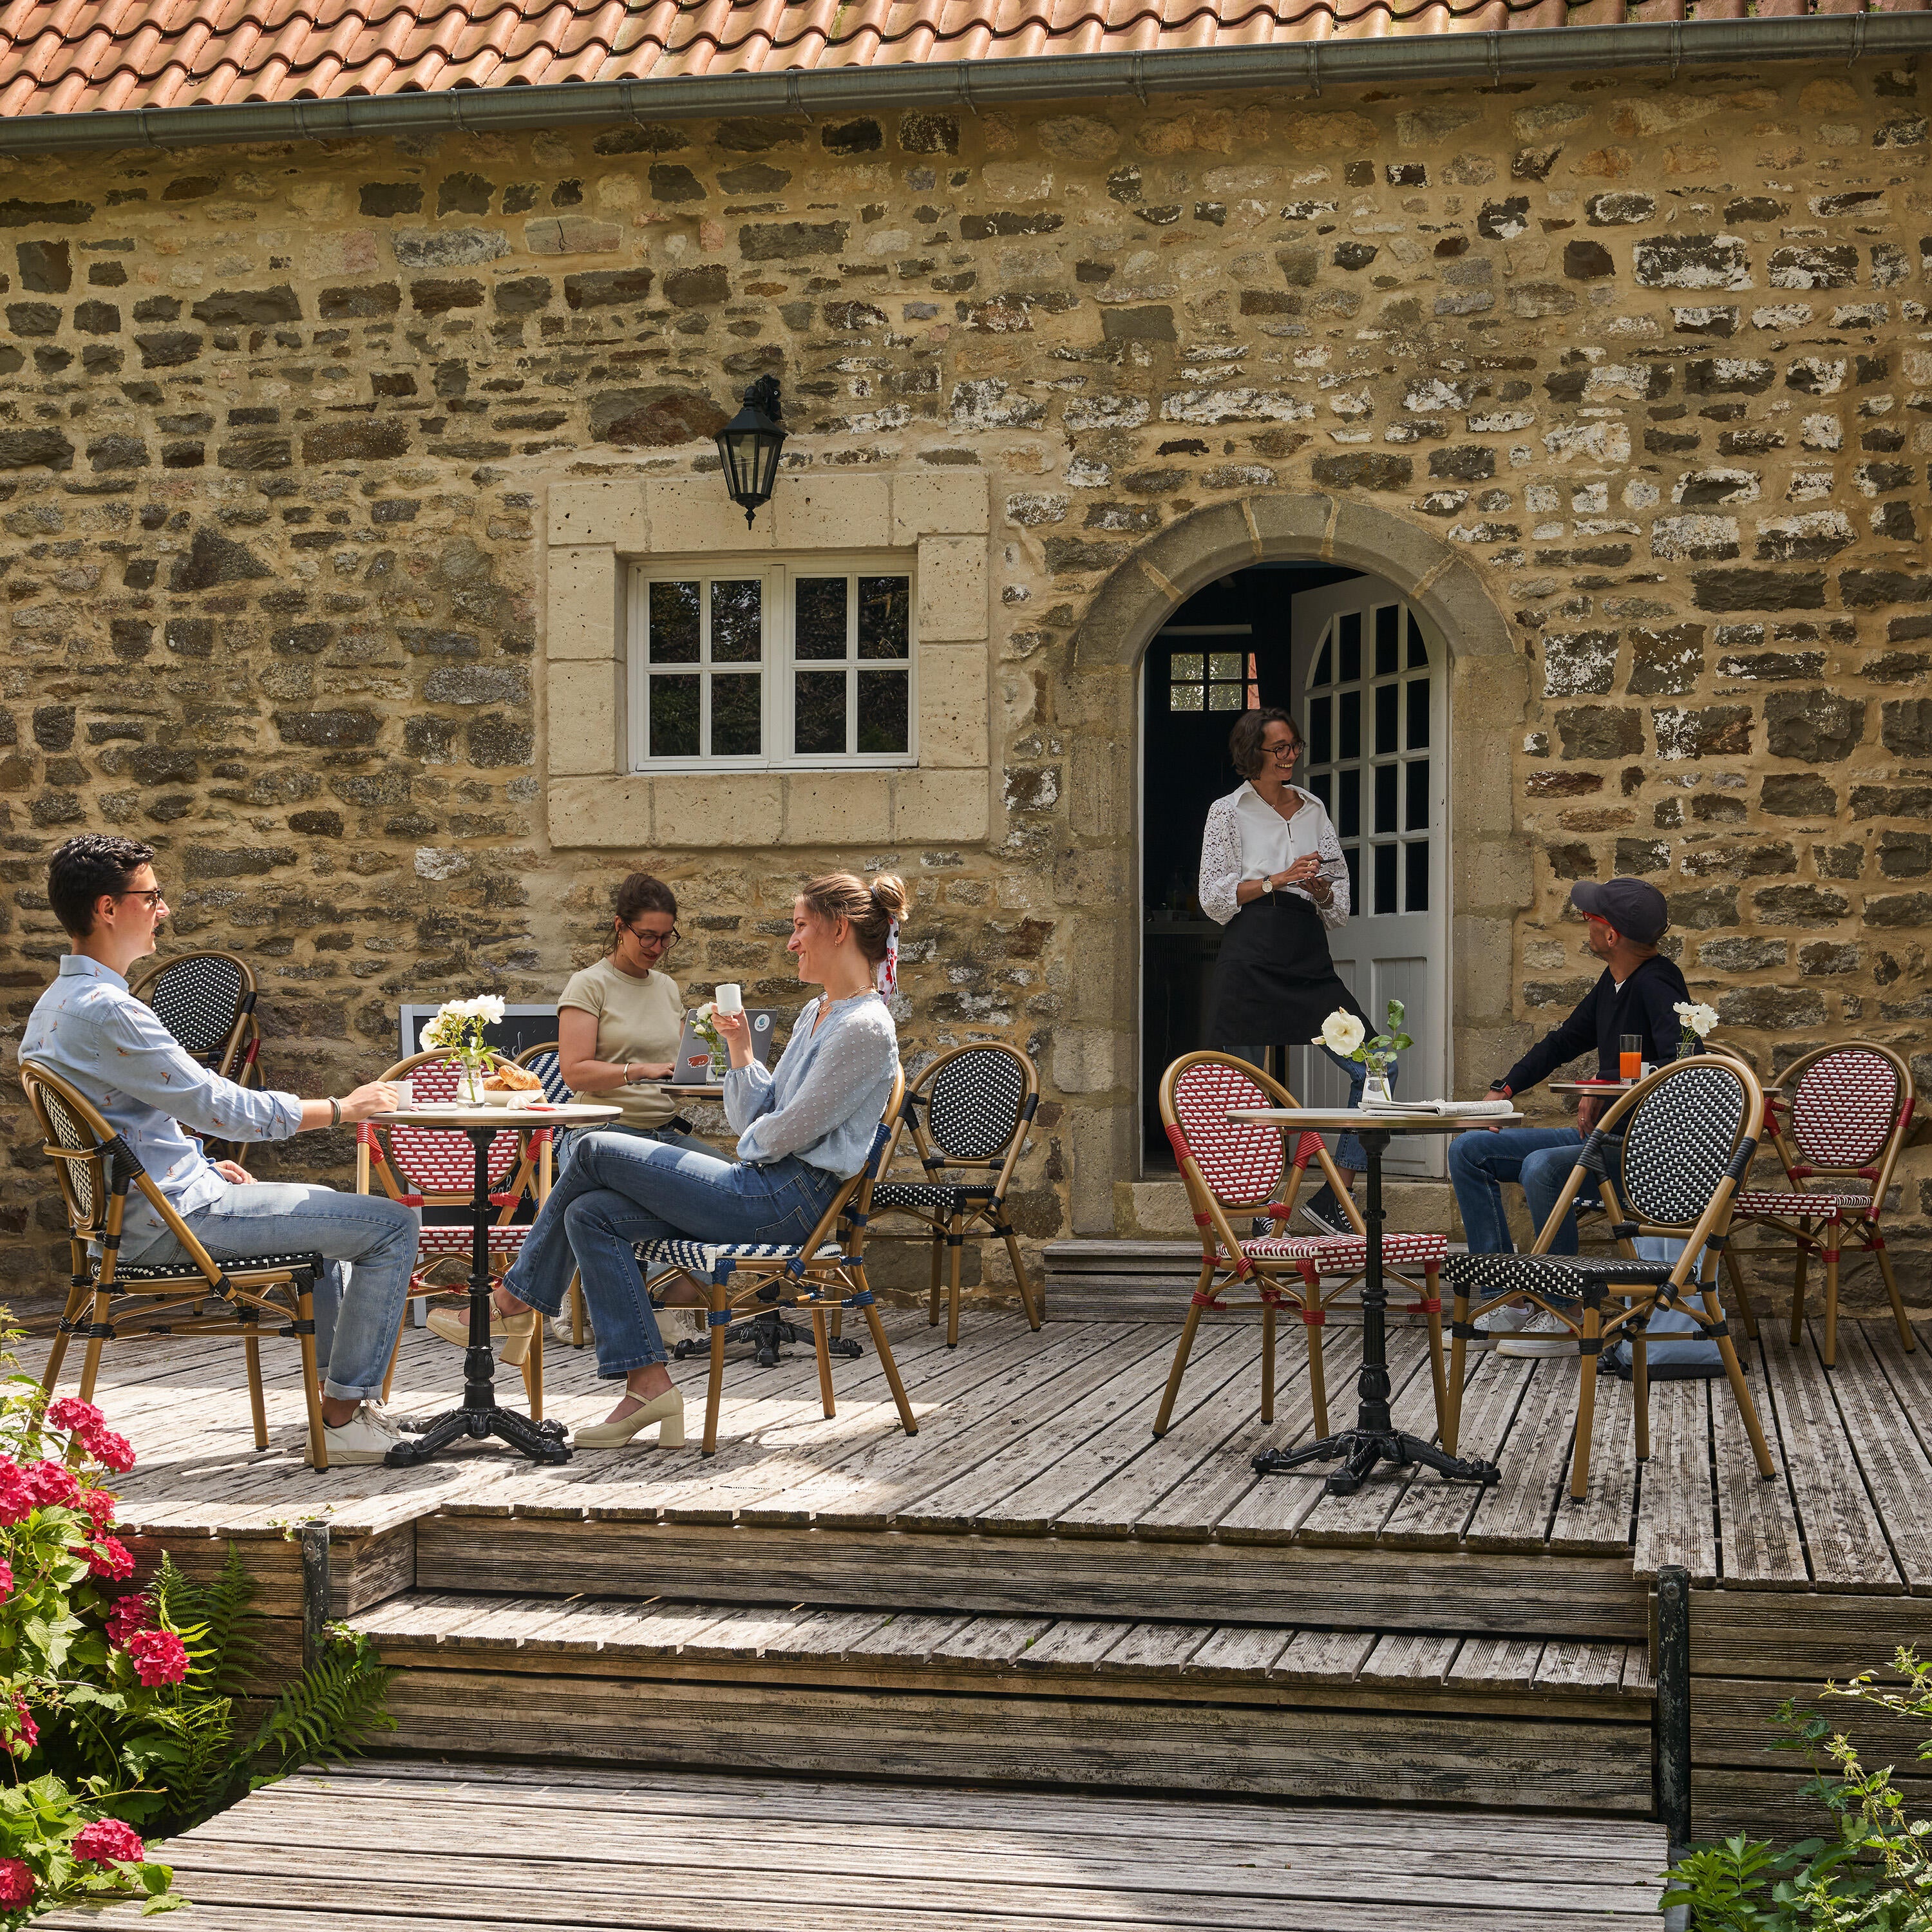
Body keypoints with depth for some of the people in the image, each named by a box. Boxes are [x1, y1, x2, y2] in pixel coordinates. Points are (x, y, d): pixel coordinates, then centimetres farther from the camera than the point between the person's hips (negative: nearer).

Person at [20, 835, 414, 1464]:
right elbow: (217, 1105, -20)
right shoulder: (105, 1010, -23)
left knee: (329, 1210, 32)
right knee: (391, 1223, -10)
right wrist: (341, 1109, -10)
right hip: (173, 1220, -11)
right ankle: (344, 1416, -6)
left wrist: (206, 1164, 14)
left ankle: (338, 1379, 31)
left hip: (129, 1214, 11)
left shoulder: (54, 1005, 11)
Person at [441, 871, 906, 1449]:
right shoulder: (816, 1014, 20)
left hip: (789, 1199, -10)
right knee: (590, 1215, -3)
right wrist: (741, 1050, 3)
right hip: (765, 1190, 10)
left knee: (595, 1152, -6)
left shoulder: (866, 1028, -13)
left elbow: (785, 1132, -14)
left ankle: (518, 1299, 10)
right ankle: (648, 1386, -7)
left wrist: (747, 1146, 5)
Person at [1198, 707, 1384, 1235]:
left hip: (1311, 963, 4)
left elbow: (1340, 904, 19)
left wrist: (1322, 891, -3)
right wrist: (1278, 880, -10)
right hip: (1253, 963, -4)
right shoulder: (1228, 812, 6)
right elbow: (1215, 898, 0)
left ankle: (1332, 1198, -4)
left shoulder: (1313, 808, 19)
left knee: (1378, 1069, -10)